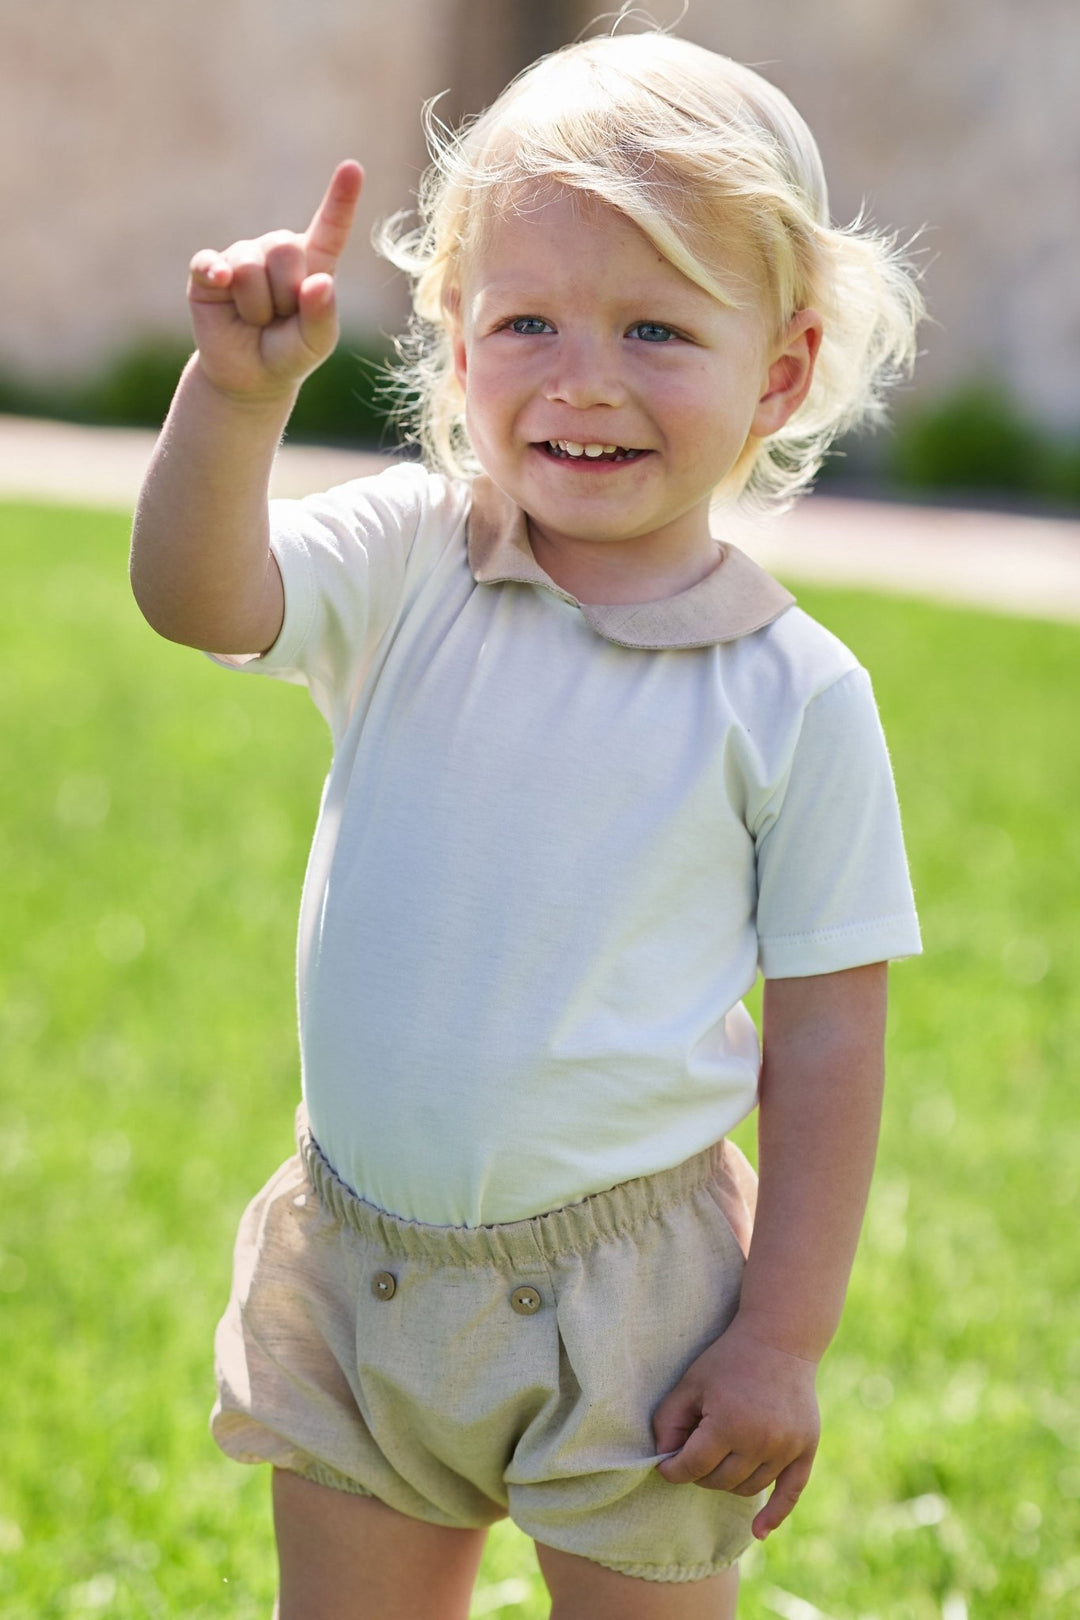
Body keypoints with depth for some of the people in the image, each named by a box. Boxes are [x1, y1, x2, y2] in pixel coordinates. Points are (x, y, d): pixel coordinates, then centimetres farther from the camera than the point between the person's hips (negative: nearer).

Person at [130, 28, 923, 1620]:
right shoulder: (405, 566, -3)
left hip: (622, 1301, -3)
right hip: (359, 1266, 3)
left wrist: (786, 1337, -8)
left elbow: (827, 1035, -7)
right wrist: (238, 394, -38)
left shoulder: (794, 695, -10)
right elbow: (196, 594, -21)